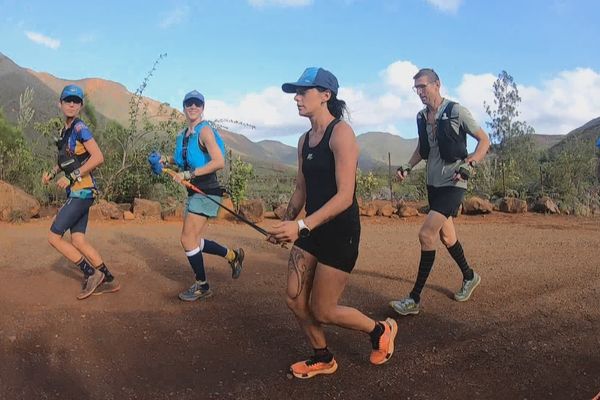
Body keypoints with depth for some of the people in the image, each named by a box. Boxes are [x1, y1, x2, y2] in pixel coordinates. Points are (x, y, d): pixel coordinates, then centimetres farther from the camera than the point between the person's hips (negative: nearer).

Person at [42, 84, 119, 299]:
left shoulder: (80, 128, -11)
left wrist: (71, 177, -19)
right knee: (78, 240, 7)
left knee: (54, 236, -5)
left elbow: (98, 157, -22)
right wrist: (51, 173, 14)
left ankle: (92, 273, 2)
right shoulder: (65, 131, 16)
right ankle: (108, 280, 13)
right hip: (77, 192, 9)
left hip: (82, 191, -9)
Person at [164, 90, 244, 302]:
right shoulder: (183, 134, 13)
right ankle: (233, 255, 30)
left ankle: (202, 286, 12)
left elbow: (219, 162, -23)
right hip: (193, 192, 9)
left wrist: (188, 175, -22)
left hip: (206, 192, -9)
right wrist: (166, 160, 10)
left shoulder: (205, 130, -12)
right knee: (193, 241, 12)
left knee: (188, 239, -5)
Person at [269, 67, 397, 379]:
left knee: (322, 311, 2)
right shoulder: (304, 140, 10)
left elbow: (344, 196, -24)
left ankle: (381, 331, 27)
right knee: (295, 300, 6)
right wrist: (287, 223, 12)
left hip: (340, 232, -8)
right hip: (311, 230, 8)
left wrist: (301, 226, -31)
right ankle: (322, 360, 29)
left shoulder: (341, 133, -16)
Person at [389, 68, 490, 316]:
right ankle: (469, 277, 41)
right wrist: (408, 167, 6)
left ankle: (414, 299, -10)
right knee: (446, 236, 16)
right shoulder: (421, 117, 8)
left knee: (426, 234, -17)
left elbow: (484, 140, -6)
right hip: (433, 184, 7)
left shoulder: (456, 112, -11)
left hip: (452, 184, -7)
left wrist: (469, 165, -20)